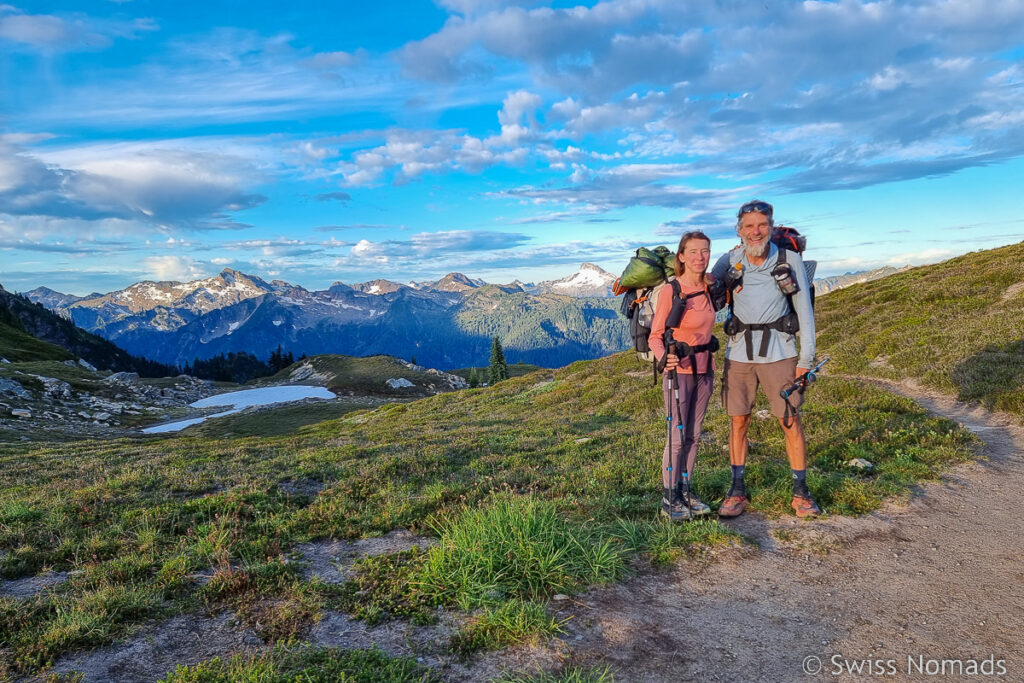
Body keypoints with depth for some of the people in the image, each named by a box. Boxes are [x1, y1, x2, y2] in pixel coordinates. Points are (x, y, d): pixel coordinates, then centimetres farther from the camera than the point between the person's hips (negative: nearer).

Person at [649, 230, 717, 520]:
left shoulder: (709, 287, 3)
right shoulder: (670, 291, -14)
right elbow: (655, 336, -14)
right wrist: (663, 357, -32)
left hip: (704, 370, 6)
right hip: (679, 371, -6)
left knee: (693, 435, 12)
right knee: (677, 437, -3)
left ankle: (684, 492, 23)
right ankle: (669, 498, 9)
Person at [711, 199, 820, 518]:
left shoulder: (790, 260, -3)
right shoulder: (729, 261, 0)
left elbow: (805, 311, -1)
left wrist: (806, 359, -3)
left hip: (778, 351, -1)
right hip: (739, 352, 2)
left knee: (791, 421, 1)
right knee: (738, 421, 6)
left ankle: (801, 492, 17)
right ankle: (737, 490, 18)